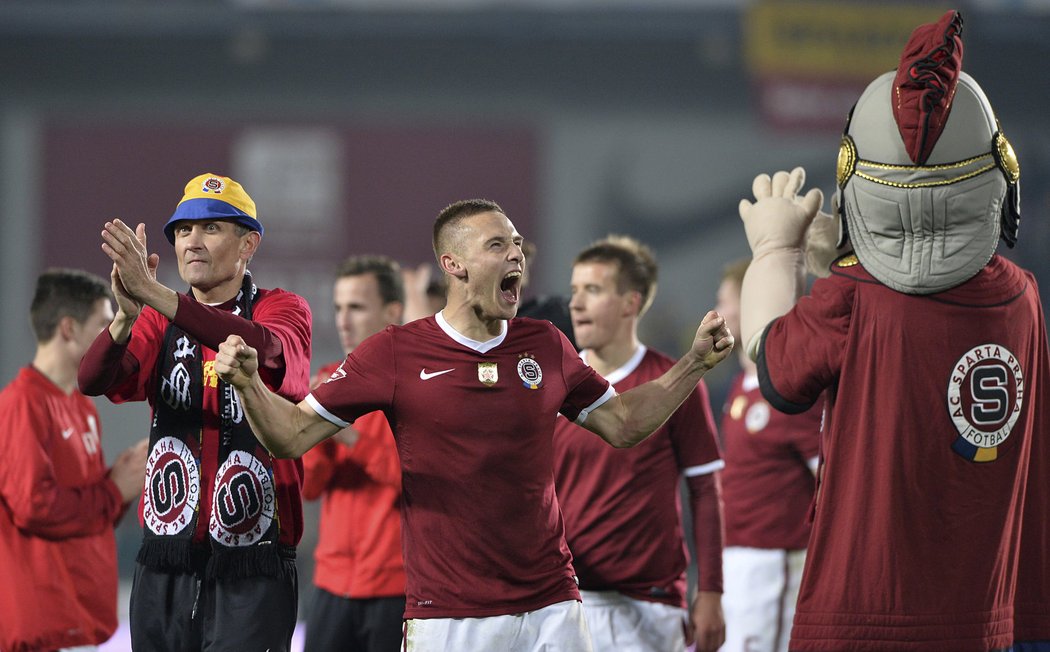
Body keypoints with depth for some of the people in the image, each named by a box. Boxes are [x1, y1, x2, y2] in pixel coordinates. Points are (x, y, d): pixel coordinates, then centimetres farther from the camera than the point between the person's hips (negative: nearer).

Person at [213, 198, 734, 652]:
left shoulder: (545, 346, 9)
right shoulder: (396, 352, -2)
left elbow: (622, 424, 20)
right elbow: (292, 435, -1)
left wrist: (695, 363, 12)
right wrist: (248, 384, -18)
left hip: (550, 609, 3)